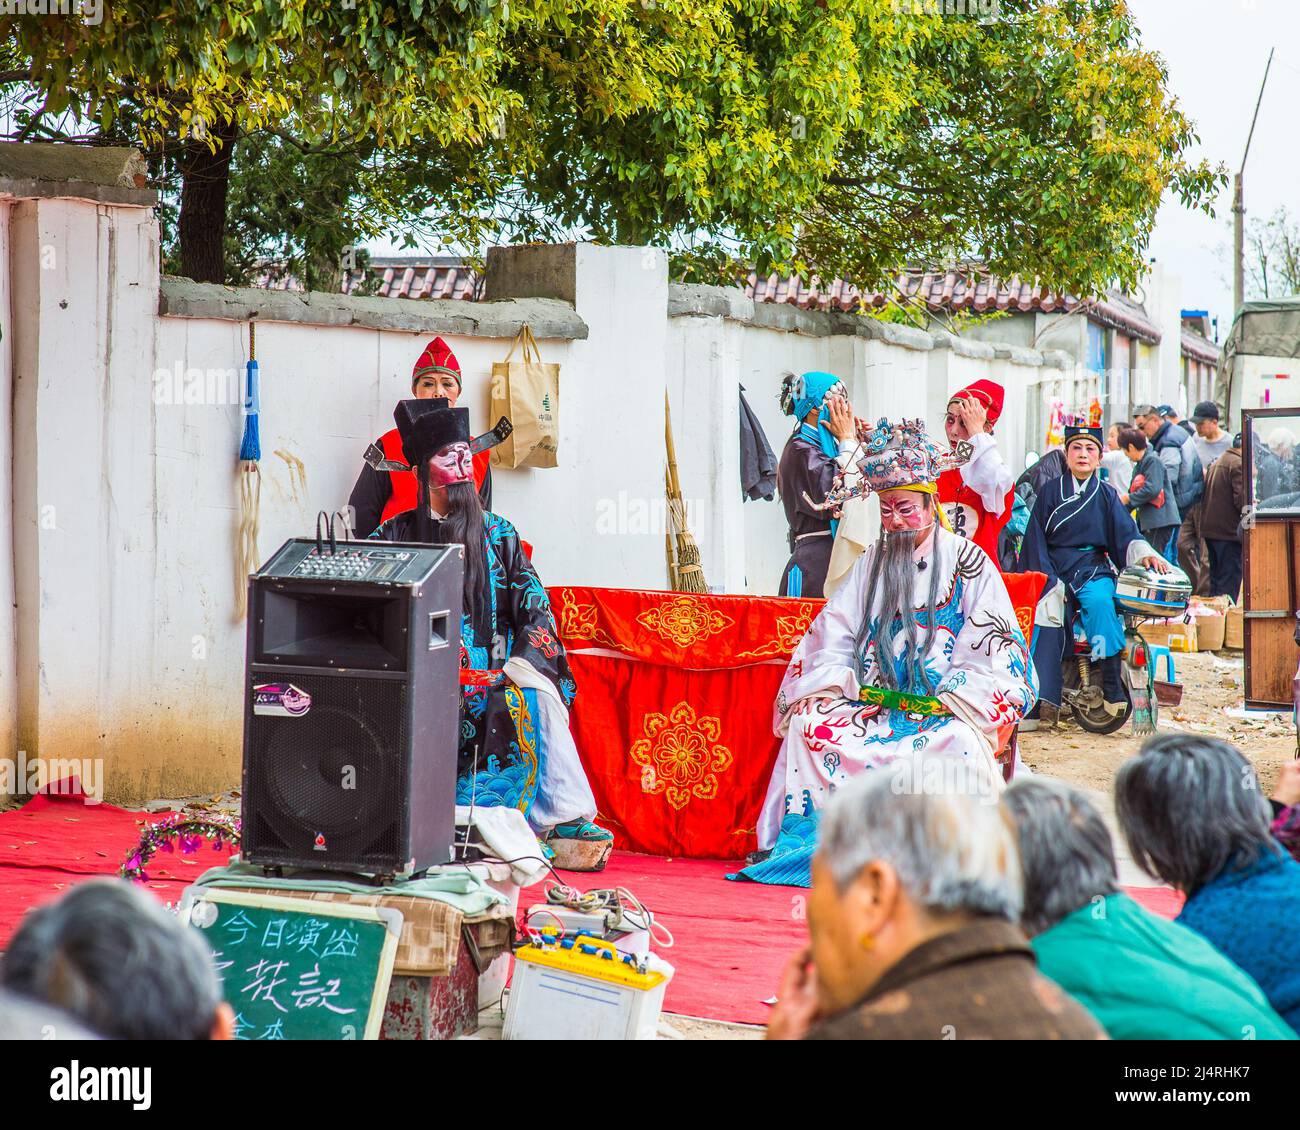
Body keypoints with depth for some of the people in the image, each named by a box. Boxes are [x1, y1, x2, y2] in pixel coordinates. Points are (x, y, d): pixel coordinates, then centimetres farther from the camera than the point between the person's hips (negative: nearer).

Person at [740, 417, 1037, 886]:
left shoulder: (969, 563, 4)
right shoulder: (871, 562, 17)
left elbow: (992, 649, -2)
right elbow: (833, 632, 12)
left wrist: (944, 702, -13)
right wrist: (838, 684, -7)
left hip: (944, 708, -4)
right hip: (873, 702, 4)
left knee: (958, 740, -36)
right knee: (808, 722, -22)